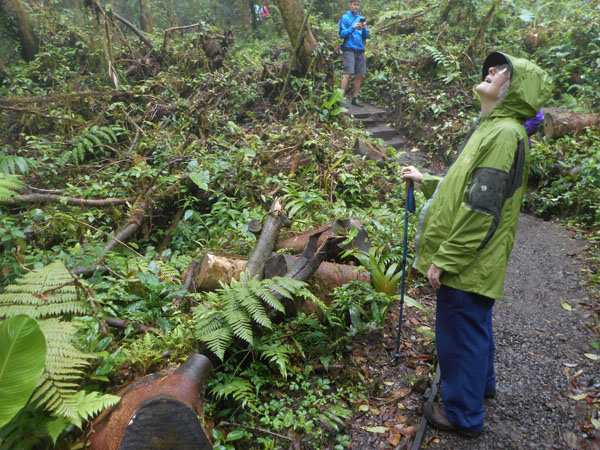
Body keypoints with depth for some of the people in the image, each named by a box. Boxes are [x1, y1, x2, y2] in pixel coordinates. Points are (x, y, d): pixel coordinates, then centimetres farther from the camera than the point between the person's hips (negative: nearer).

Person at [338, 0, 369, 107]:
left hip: (360, 50, 5)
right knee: (348, 74, -14)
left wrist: (364, 29, -7)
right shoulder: (344, 18, 3)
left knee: (359, 76, 3)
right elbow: (341, 34, -6)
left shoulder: (362, 18, 17)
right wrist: (353, 28, -17)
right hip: (349, 49, -5)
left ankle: (355, 98, 11)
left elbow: (366, 36, 14)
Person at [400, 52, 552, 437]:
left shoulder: (504, 133, -20)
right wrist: (426, 181, 19)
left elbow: (481, 210, -25)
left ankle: (464, 414, 24)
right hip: (470, 262, 10)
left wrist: (445, 259, -21)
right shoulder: (491, 128, 12)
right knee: (474, 327, 26)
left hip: (468, 264, -10)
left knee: (461, 334, 5)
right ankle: (482, 384, 48)